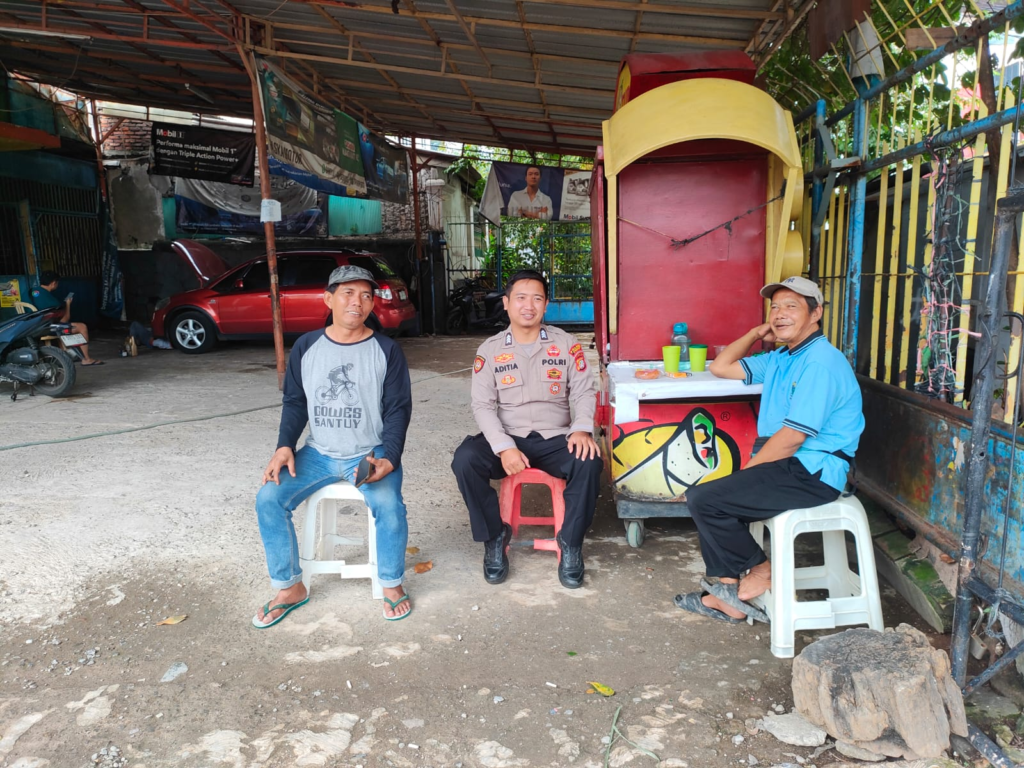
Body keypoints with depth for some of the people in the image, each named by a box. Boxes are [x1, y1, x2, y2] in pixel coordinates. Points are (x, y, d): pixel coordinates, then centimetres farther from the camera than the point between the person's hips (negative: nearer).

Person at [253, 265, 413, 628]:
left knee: (388, 505, -30)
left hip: (371, 452, -3)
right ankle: (290, 588, 2)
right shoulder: (306, 347, 3)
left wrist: (389, 459, -18)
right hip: (319, 453, 3)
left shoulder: (387, 350, -3)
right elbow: (295, 402, 9)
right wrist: (284, 446, -8)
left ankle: (391, 584, -2)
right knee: (269, 498, -17)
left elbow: (398, 409, -3)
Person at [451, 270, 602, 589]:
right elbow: (483, 405, -4)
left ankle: (571, 544, -9)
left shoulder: (566, 343, 4)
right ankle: (495, 537, -6)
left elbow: (584, 392, 1)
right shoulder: (490, 350, 2)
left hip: (555, 439, 0)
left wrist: (582, 428, -21)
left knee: (588, 461, -31)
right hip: (506, 438, 0)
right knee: (465, 459, -28)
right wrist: (504, 447, -21)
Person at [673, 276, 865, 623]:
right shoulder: (781, 358, 14)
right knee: (708, 497, 11)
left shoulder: (820, 362, -17)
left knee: (702, 499, -15)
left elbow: (792, 437, -20)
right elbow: (721, 368, 20)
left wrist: (746, 472, -10)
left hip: (811, 473, -10)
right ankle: (728, 595, 12)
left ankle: (761, 571, 5)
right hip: (788, 467, 10)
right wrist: (757, 333, 14)